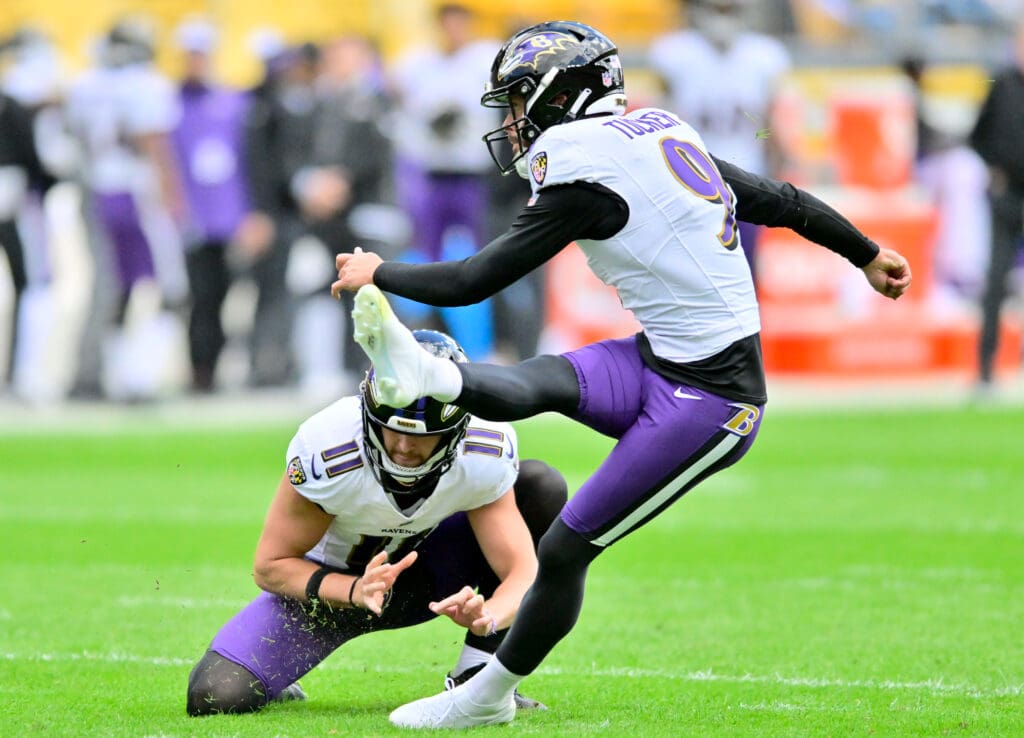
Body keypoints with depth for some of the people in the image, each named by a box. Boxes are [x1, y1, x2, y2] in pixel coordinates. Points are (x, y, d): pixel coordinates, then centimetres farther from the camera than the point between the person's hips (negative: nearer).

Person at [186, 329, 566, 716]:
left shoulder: (486, 455, -26)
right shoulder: (325, 451, -32)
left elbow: (522, 572, -27)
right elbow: (272, 565, -22)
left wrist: (487, 618, -50)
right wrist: (355, 592, -40)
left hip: (418, 567, 2)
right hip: (331, 583, -2)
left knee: (542, 487, -21)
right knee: (214, 698, -25)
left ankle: (475, 679, -15)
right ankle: (276, 690, 15)